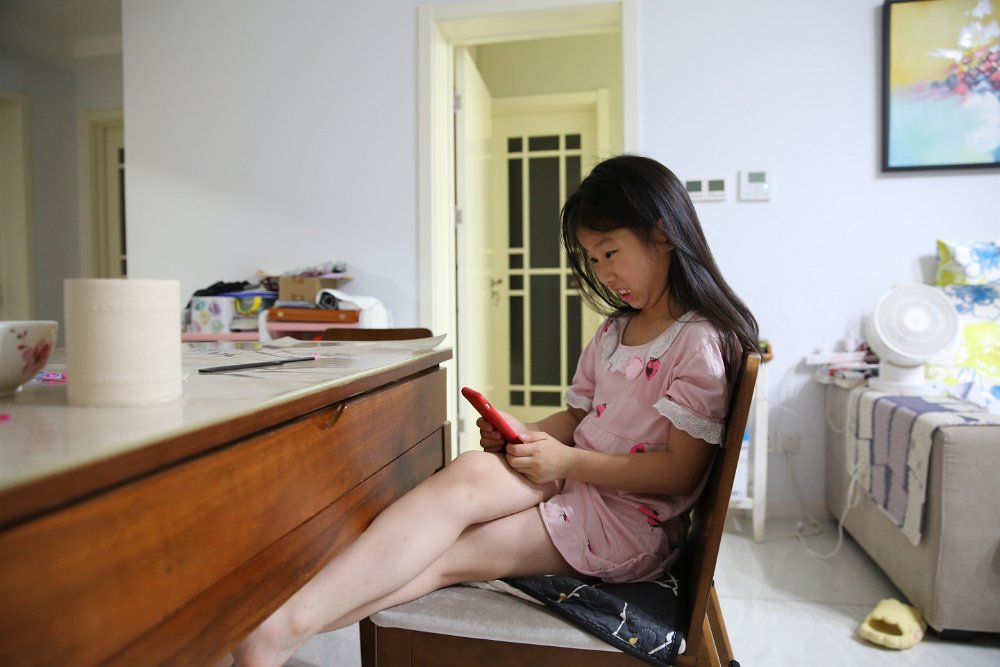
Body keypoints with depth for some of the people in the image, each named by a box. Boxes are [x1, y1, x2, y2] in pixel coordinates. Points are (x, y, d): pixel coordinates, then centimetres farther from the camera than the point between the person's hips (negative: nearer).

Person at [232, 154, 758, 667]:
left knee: (467, 477, -28)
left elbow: (680, 472, -16)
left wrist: (566, 459, -19)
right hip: (576, 484, 7)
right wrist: (525, 435, -4)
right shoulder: (615, 330, 15)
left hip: (632, 522, -7)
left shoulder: (700, 343, -12)